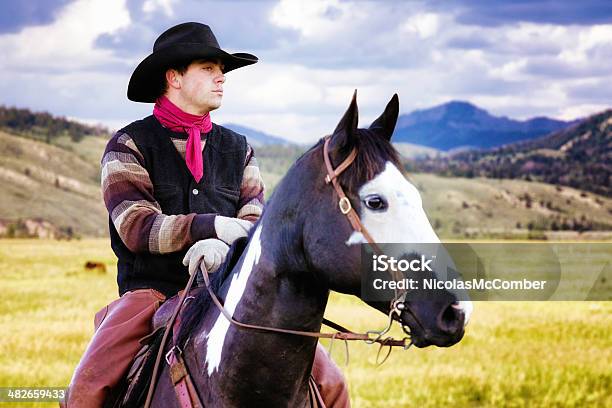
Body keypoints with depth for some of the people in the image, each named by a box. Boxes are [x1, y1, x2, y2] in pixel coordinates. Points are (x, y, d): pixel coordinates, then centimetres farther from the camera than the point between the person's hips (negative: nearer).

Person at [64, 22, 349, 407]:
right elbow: (136, 227, -10)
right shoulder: (129, 146, 3)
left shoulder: (238, 149, 15)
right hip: (152, 290, -3)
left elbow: (255, 224, 3)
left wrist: (224, 246, -22)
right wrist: (214, 226, -23)